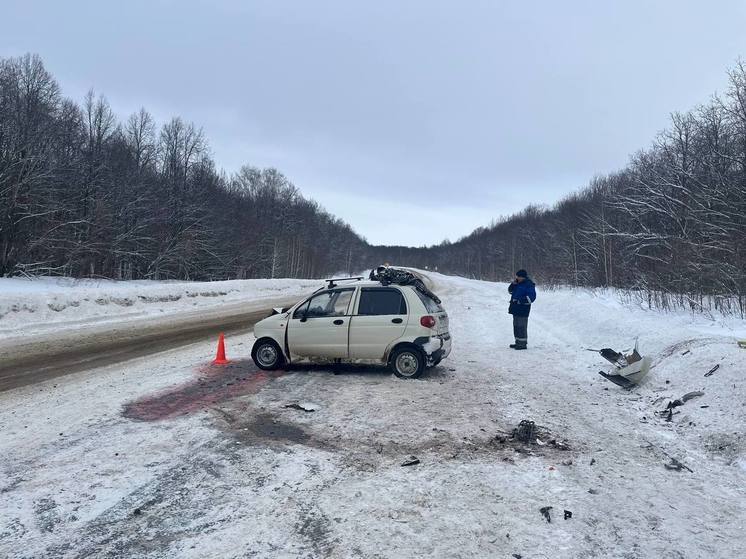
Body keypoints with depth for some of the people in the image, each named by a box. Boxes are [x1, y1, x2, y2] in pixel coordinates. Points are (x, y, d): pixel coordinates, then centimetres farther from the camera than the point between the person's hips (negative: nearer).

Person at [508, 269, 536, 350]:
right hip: (515, 308, 9)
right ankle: (518, 342, 23)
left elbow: (531, 297, -18)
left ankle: (523, 343, -3)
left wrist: (520, 301, -22)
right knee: (516, 325, 14)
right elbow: (510, 291, 22)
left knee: (521, 326, -8)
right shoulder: (517, 283, 14)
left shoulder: (529, 285, -11)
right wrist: (513, 284, 3)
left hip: (523, 309, -9)